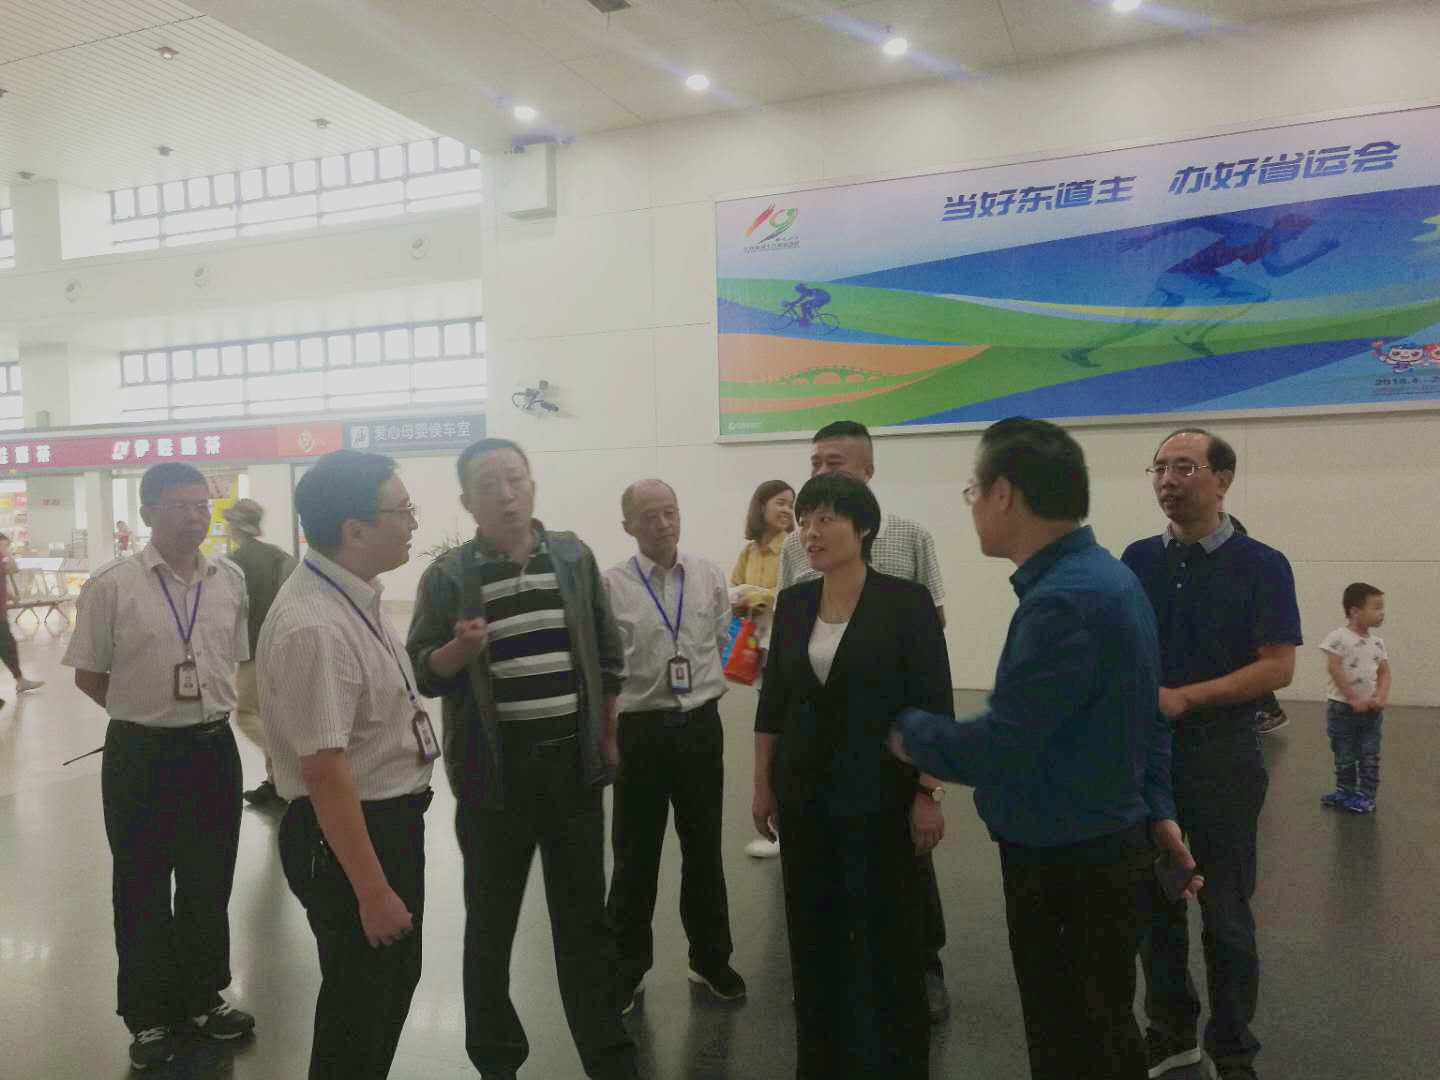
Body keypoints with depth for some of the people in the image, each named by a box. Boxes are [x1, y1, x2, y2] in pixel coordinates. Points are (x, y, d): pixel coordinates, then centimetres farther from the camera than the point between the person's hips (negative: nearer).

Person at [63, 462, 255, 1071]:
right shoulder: (111, 585, -12)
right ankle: (149, 1015, 33)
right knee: (141, 890, 13)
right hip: (141, 755, -3)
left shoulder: (230, 580, -1)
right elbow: (89, 674, -2)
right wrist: (145, 711, 0)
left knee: (209, 884, 17)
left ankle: (202, 998, 38)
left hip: (213, 749, 4)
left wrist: (205, 714, 9)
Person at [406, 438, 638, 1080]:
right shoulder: (448, 576, -4)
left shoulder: (575, 557, 4)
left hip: (574, 761, 2)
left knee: (584, 917, 12)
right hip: (494, 770, -2)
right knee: (490, 919, 13)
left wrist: (607, 740, 10)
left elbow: (607, 654, 10)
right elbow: (422, 674, -2)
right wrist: (459, 647, -23)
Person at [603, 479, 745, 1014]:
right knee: (635, 855, 10)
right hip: (642, 729, -3)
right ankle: (626, 968, 29)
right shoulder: (611, 585, -8)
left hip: (701, 725, 3)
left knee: (704, 849, 16)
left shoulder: (709, 576, 2)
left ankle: (711, 958, 35)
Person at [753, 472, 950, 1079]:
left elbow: (934, 708, -10)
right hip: (807, 797, 5)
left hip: (882, 797, -4)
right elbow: (773, 701, 9)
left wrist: (928, 794, -12)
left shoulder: (905, 602, -10)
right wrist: (763, 784, 9)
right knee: (813, 937, 14)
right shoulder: (792, 603, 4)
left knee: (891, 938, 8)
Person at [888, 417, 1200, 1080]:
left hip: (1070, 864, -9)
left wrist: (909, 731, -11)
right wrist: (1156, 811, 14)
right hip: (1103, 843, 9)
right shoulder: (1103, 576, 6)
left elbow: (999, 749, -27)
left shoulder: (1062, 601, -28)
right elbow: (1141, 714, 12)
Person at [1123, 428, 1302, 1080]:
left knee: (1225, 916, 8)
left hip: (1221, 756, -3)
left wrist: (1185, 697, -19)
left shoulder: (1261, 566, -6)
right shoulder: (1138, 560, 5)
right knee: (1154, 905, 14)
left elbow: (1278, 667, -12)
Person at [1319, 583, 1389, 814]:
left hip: (1371, 708, 4)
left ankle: (1367, 794, 16)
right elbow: (1335, 669, -17)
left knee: (1370, 756, 6)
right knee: (1345, 756, 7)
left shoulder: (1378, 642, 5)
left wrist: (1381, 697, -10)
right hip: (1343, 708, -4)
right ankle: (1345, 791, 21)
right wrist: (1354, 699, -18)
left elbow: (1384, 672, 6)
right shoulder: (1339, 638, -13)